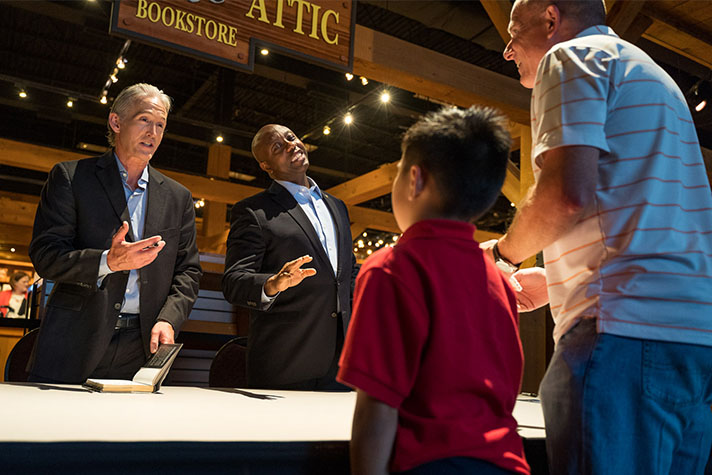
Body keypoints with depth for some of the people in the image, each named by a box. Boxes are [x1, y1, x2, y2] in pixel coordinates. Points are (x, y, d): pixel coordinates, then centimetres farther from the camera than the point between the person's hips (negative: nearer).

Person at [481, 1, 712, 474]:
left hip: (625, 329, -10)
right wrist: (554, 283, 27)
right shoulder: (648, 73, 30)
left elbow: (567, 193, -15)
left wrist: (501, 253, 3)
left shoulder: (572, 56, 2)